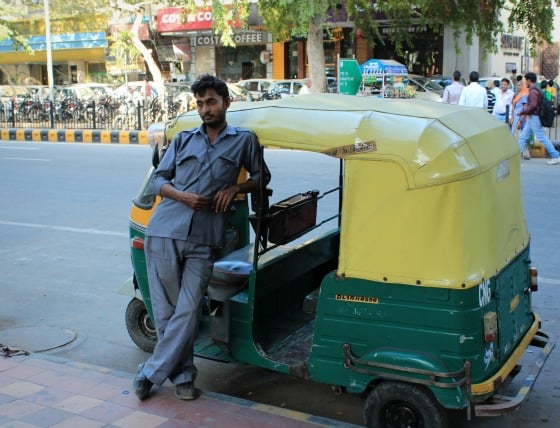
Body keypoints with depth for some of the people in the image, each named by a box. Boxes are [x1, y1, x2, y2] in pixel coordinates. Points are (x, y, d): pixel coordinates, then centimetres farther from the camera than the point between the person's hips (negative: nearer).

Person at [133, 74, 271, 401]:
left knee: (187, 311, -6)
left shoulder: (244, 139, 12)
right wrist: (181, 195, -5)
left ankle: (151, 373, 7)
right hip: (165, 230, 2)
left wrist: (235, 188, -1)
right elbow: (159, 178, 16)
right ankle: (183, 376, 15)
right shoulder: (183, 140, 17)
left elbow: (262, 177, 18)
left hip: (203, 239, -2)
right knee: (166, 309, 2)